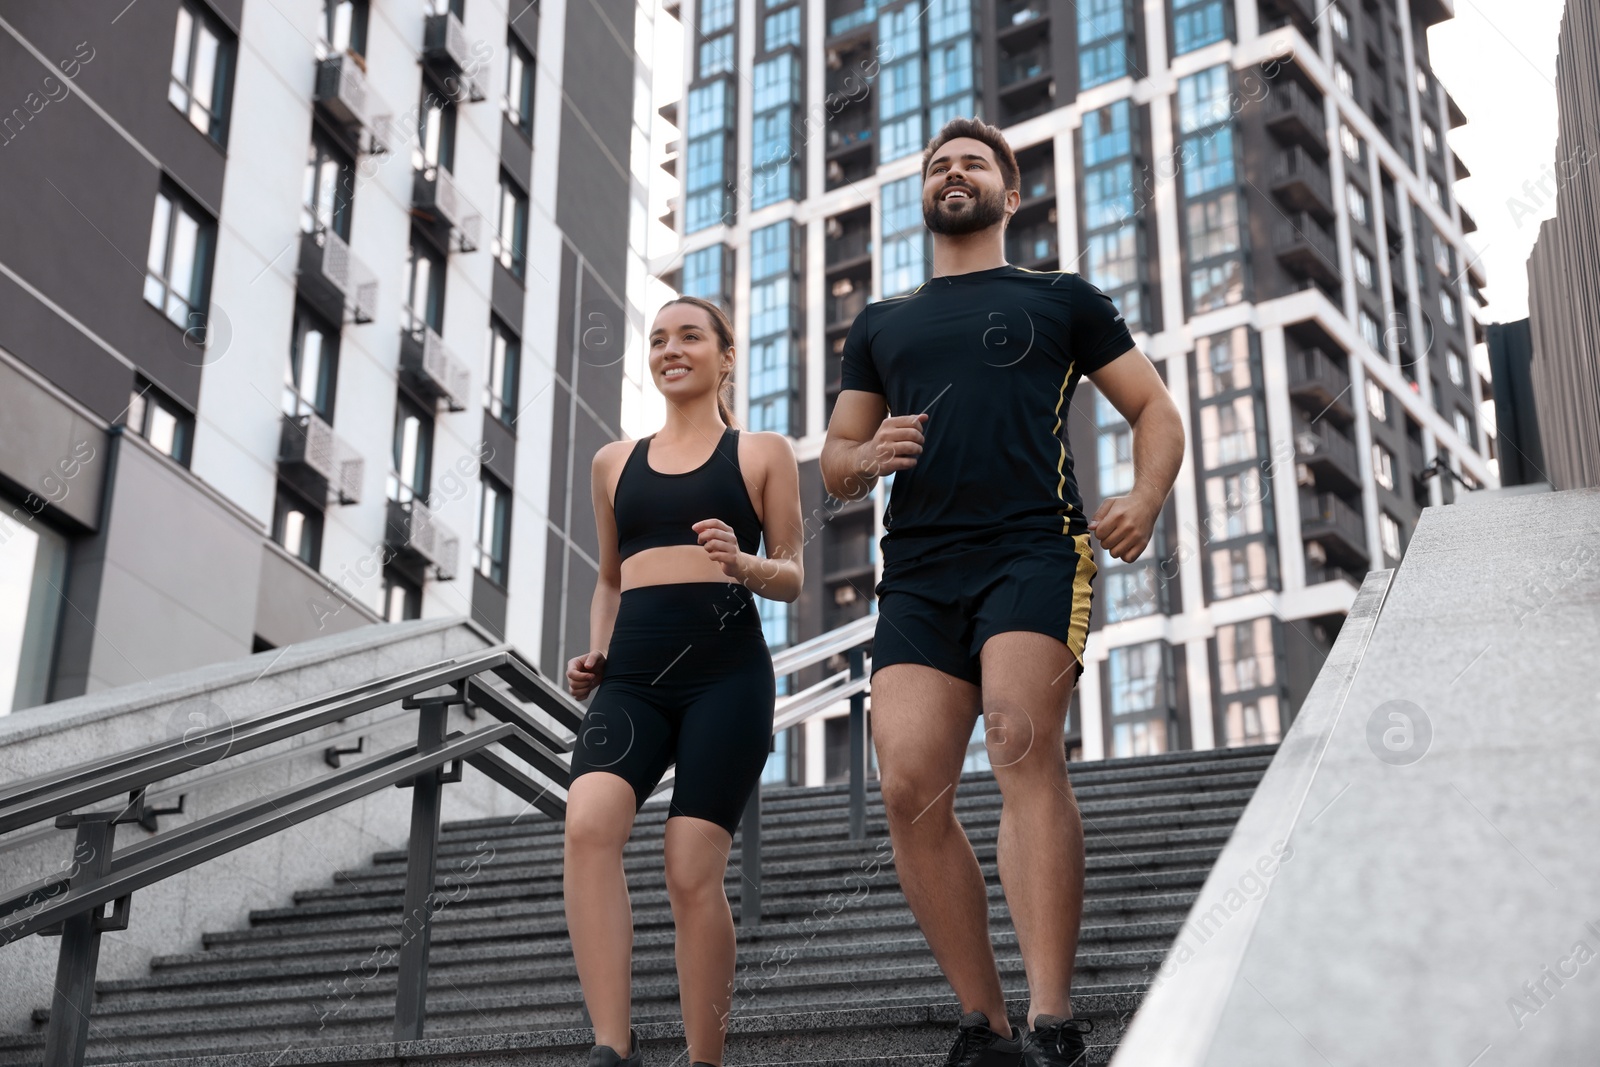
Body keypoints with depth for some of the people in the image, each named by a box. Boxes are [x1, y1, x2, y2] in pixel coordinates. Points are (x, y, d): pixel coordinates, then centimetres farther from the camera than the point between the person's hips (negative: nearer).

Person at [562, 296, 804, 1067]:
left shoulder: (763, 453, 13)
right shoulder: (615, 461, 22)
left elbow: (792, 577, 9)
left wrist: (742, 563, -13)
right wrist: (594, 655, 12)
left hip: (726, 666, -2)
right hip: (633, 673, 3)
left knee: (692, 872, -10)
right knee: (588, 824, -25)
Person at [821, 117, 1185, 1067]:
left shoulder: (1061, 299, 18)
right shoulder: (881, 326, 27)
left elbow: (1156, 410, 15)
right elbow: (837, 464, 26)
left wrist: (1146, 501, -6)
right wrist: (870, 456, 1)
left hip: (1032, 552, -3)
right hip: (917, 570, 4)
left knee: (1024, 749, -23)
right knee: (911, 786, -10)